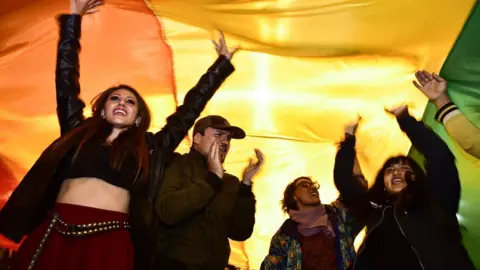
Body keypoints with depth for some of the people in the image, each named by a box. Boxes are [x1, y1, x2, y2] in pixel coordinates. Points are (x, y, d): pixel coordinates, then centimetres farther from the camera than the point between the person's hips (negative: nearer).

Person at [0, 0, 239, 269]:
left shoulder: (148, 148, 11)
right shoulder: (78, 132, 16)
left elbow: (188, 112, 16)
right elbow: (66, 81, 21)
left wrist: (222, 64, 23)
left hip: (108, 242, -1)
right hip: (53, 235, 2)